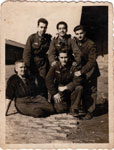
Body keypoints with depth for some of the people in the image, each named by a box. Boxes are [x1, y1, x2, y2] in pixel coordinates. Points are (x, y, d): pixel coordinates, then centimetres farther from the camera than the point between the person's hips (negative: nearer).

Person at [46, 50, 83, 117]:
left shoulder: (73, 66, -12)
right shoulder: (55, 67, -9)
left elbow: (78, 80, -20)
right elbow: (48, 80, -9)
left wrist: (65, 87, -24)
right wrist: (54, 94, -14)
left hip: (70, 88, 0)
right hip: (59, 90, 0)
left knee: (79, 88, -31)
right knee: (60, 109, -18)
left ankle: (73, 109, -15)